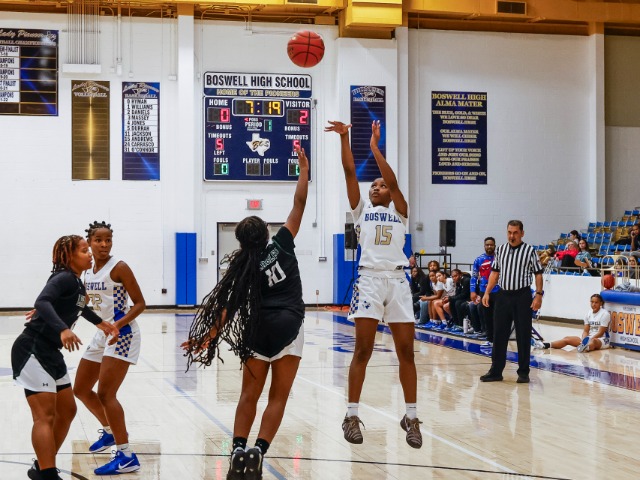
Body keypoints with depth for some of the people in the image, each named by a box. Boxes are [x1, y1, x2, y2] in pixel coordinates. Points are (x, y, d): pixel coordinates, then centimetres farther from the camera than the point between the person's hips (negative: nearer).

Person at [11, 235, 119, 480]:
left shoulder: (77, 283, 12)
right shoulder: (63, 278, -16)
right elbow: (42, 302, -35)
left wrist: (99, 322, 36)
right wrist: (63, 329, -49)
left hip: (50, 353, 10)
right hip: (31, 351, -10)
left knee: (67, 410, 13)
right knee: (46, 416, -13)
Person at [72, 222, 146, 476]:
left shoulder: (118, 268, -13)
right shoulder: (88, 270, 8)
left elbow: (140, 303, -13)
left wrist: (119, 324, -28)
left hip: (122, 335, -8)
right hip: (102, 335, 9)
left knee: (105, 393, -16)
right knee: (81, 390, 15)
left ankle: (127, 457, -12)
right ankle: (110, 431, 38)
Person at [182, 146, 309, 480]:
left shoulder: (242, 268, 1)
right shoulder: (281, 245, -1)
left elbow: (227, 308, -5)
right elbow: (298, 206, 2)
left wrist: (209, 338, -2)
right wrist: (303, 169, 9)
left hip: (258, 330, 1)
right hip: (288, 328, -1)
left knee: (249, 396, 11)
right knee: (278, 398, 3)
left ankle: (238, 449, -2)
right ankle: (258, 451, -12)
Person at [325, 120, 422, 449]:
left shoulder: (400, 211, 14)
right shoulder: (361, 210, 15)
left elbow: (393, 180, -3)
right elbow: (349, 172, 4)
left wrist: (374, 147, -8)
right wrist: (344, 138, -6)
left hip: (397, 281, 1)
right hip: (369, 279, 0)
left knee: (406, 351, 1)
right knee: (363, 349, -4)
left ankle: (411, 417, 9)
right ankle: (352, 415, 3)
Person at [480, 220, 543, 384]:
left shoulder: (529, 251, -3)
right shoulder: (500, 250, 9)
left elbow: (538, 274, -2)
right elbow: (495, 272, 15)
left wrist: (538, 295, -11)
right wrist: (487, 292, 7)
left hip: (522, 296, -4)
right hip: (503, 295, 4)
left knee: (523, 335, 2)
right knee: (499, 334, 6)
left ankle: (523, 372, 11)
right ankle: (496, 371, 13)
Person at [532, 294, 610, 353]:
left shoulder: (605, 314, -8)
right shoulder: (588, 313, 10)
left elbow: (600, 333, -13)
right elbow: (585, 331, 4)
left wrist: (589, 339, -24)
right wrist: (584, 340, -17)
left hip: (602, 339, -7)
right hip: (589, 338, 7)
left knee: (593, 341, -44)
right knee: (567, 339, -12)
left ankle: (586, 347, -82)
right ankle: (545, 345, -32)